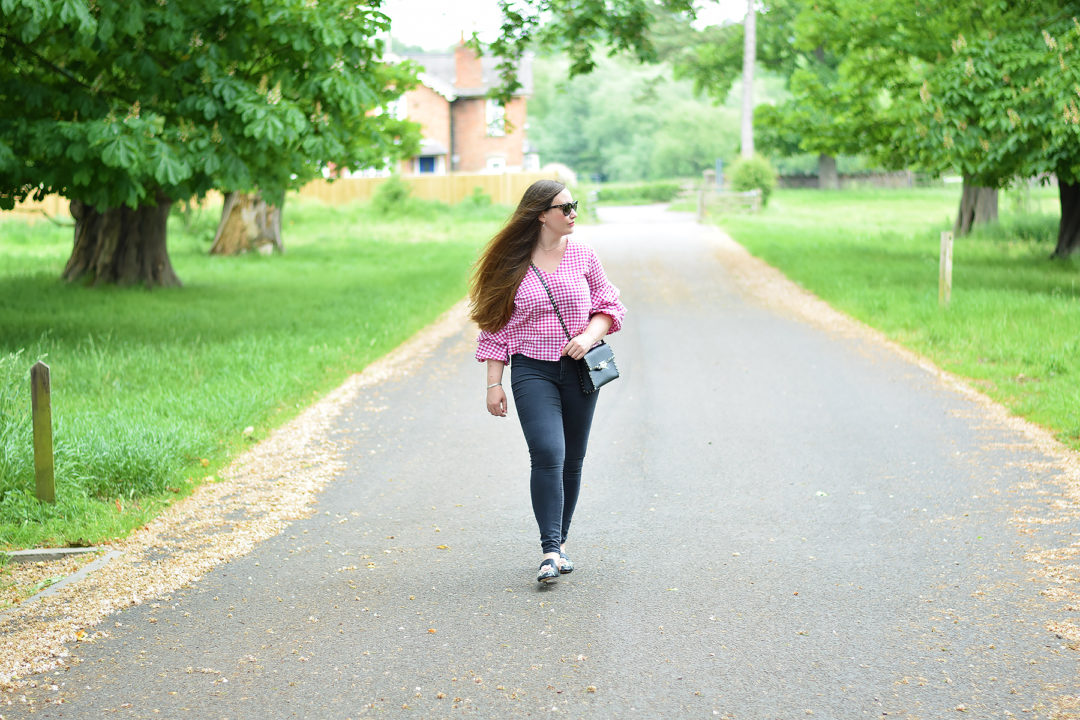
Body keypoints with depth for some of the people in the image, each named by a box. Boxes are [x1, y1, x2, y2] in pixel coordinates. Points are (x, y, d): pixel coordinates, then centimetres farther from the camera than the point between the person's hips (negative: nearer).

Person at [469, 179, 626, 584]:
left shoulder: (583, 257, 5)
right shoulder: (511, 265, -2)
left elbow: (609, 306, 12)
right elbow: (496, 326, 2)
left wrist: (589, 337, -8)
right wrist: (494, 384, -1)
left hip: (578, 370, 3)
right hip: (532, 370, -3)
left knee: (571, 460, 8)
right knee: (547, 455, -18)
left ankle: (560, 542, 23)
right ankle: (550, 552, -18)